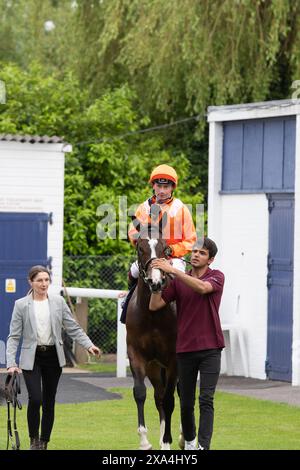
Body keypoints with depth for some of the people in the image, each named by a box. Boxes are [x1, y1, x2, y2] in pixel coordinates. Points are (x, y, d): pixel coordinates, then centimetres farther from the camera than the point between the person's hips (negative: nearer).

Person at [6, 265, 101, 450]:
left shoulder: (59, 302, 3)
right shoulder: (21, 305, -3)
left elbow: (73, 328, 3)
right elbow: (14, 336, -4)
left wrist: (89, 345, -10)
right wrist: (11, 363, -13)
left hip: (53, 357, 3)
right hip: (31, 358, -3)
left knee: (49, 402, 7)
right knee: (35, 399, -16)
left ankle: (44, 443, 19)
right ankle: (34, 440, 4)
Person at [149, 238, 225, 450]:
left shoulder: (216, 277, -1)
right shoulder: (178, 281, 8)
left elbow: (202, 287, -25)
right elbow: (155, 305, 2)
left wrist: (172, 270, -29)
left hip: (209, 347, -3)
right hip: (185, 348, 3)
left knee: (206, 399, -11)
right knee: (186, 402, 10)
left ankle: (203, 446, -16)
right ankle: (189, 442, 30)